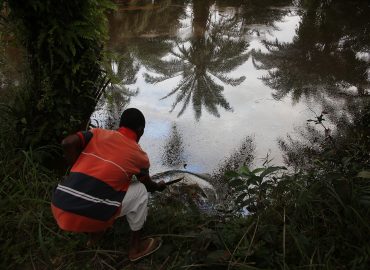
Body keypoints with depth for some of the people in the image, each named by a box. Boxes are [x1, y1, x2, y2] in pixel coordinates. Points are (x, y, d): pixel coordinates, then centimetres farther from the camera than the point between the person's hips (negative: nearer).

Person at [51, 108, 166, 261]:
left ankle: (95, 233, 35)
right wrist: (159, 186, 50)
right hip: (90, 216, -5)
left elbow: (68, 143, -4)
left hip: (59, 209, 5)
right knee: (139, 191, 14)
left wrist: (79, 170, 12)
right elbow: (148, 186, 27)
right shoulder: (139, 155, 9)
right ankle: (136, 246, 25)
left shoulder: (98, 133, 13)